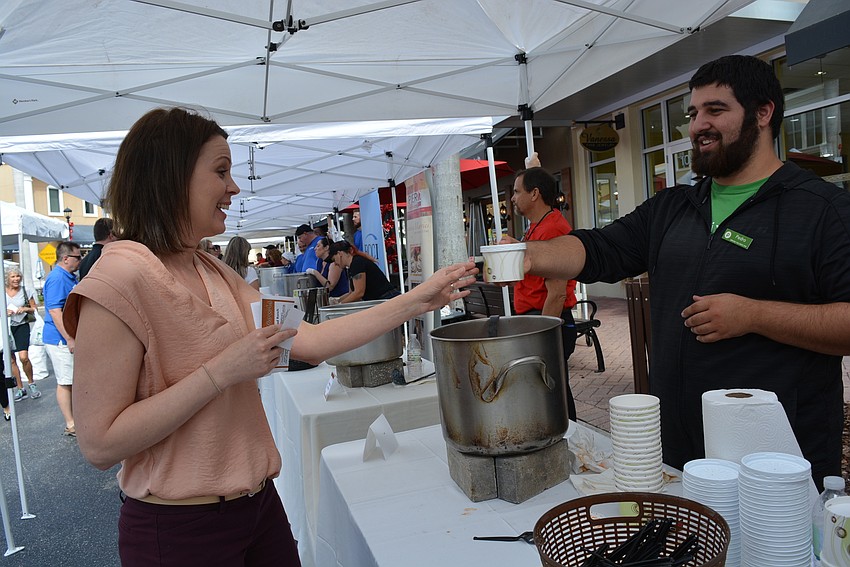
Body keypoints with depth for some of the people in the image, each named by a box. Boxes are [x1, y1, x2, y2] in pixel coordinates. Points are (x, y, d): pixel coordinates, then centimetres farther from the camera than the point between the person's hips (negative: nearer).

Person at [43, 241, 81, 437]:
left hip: (68, 338, 10)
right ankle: (71, 426, 4)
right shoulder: (57, 278, -18)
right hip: (60, 339, -10)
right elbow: (54, 311, -24)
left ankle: (75, 418, 26)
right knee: (65, 382, -3)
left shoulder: (69, 277, 14)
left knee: (73, 380, 16)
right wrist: (69, 339, -24)